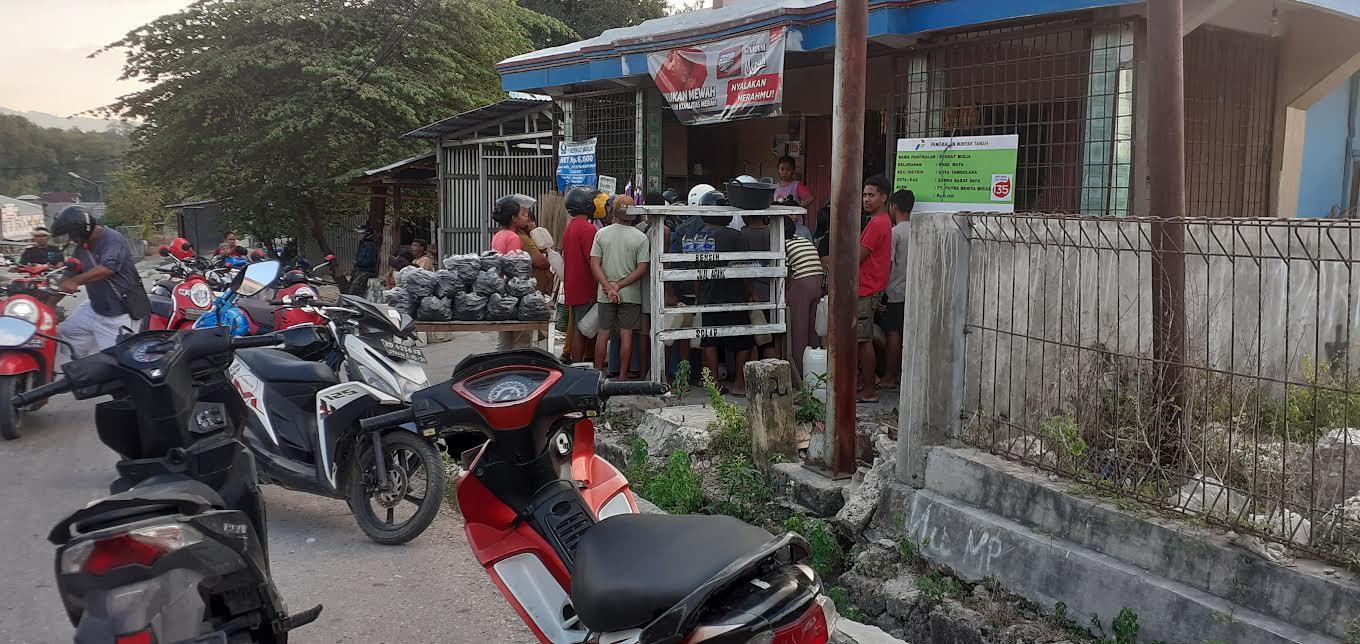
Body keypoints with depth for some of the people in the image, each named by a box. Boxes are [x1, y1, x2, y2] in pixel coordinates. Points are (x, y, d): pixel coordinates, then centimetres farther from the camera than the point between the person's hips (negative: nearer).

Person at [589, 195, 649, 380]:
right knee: (626, 334, 4)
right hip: (631, 295, -2)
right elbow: (643, 269, -11)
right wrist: (619, 286, -10)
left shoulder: (601, 233, -1)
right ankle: (622, 377, 8)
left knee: (603, 334, 11)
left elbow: (594, 264, -6)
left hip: (605, 295, 2)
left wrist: (609, 287, -10)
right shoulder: (641, 237, -6)